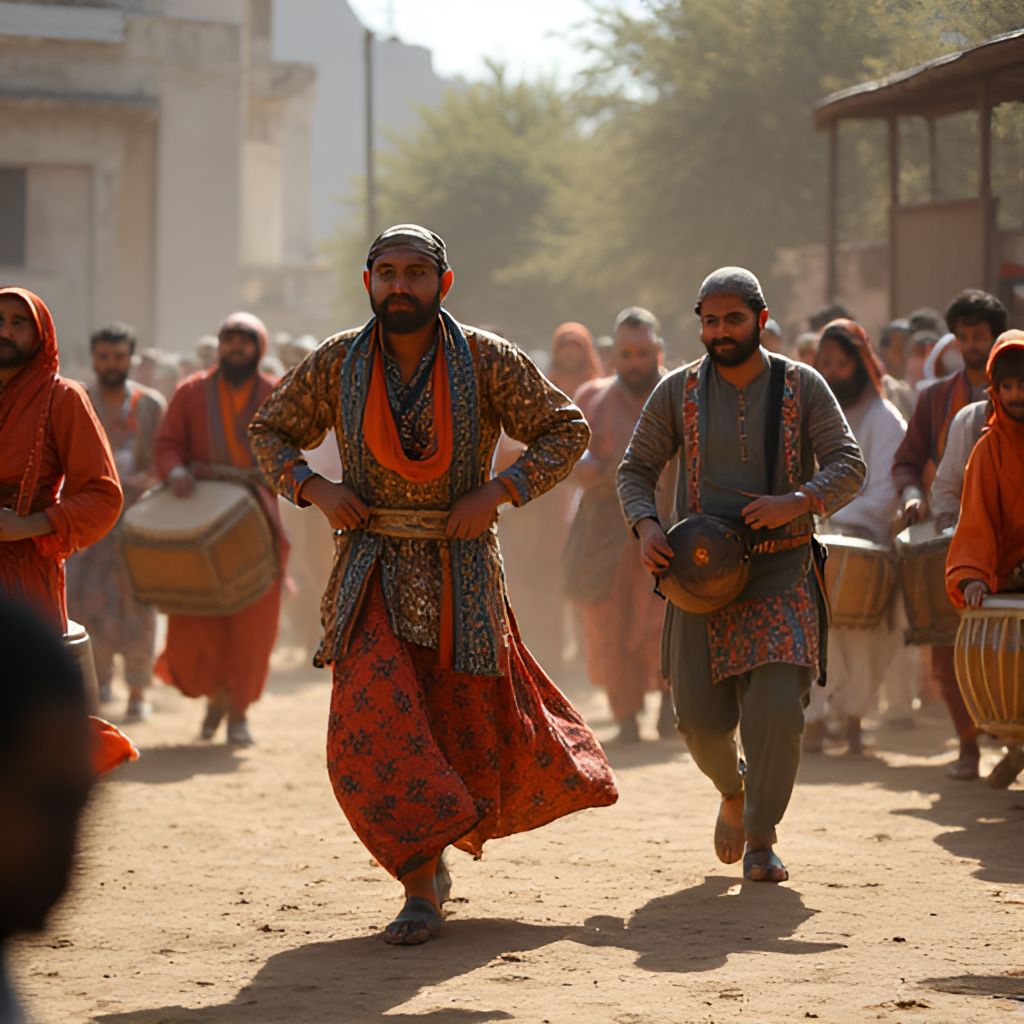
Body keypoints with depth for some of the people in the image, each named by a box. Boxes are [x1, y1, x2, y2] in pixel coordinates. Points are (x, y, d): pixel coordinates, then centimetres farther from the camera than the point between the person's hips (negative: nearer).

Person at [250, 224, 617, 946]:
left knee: (480, 719, 6)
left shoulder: (489, 362, -6)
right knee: (371, 719, -14)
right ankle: (423, 883, -8)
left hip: (461, 567, -1)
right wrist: (315, 489, -6)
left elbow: (567, 432, 0)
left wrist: (498, 492, -13)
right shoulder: (337, 364, 0)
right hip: (375, 568, 1)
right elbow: (270, 432, 13)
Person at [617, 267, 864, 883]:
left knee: (777, 707, -16)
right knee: (700, 716, -2)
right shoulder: (679, 391, 5)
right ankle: (734, 791, 32)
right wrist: (646, 526, -12)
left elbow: (848, 466, -4)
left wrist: (797, 502, -23)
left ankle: (762, 838, 2)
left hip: (781, 570, -1)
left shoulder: (802, 386, 2)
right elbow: (636, 470, 9)